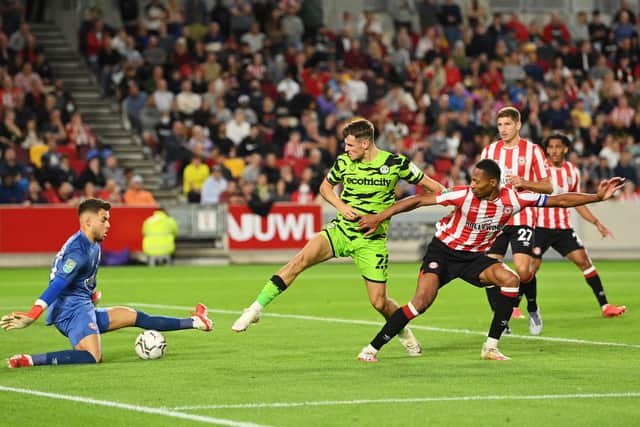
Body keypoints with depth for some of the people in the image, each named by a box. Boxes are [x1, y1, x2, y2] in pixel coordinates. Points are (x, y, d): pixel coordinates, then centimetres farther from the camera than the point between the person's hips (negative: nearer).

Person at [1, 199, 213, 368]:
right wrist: (31, 316, -33)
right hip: (72, 310, -10)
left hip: (84, 309, 10)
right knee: (93, 358, -31)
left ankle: (194, 322, 29)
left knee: (135, 317, 18)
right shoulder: (78, 251, -18)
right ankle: (28, 360, -33)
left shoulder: (93, 246, 14)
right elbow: (57, 284, -27)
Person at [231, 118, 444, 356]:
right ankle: (256, 309, -20)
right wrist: (342, 206, -1)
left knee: (379, 303, -2)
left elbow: (429, 185, 1)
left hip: (372, 240, -2)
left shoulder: (396, 163, -8)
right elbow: (325, 186, 16)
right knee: (301, 260, -23)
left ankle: (404, 332, 32)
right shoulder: (344, 162, 0)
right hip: (341, 230, 2)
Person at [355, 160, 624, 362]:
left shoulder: (512, 199, -15)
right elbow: (419, 200, -17)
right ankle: (372, 349, -15)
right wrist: (380, 217, -17)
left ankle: (491, 347, -13)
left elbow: (559, 200, -10)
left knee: (510, 279, -21)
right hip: (443, 250, -4)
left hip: (473, 257, 4)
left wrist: (598, 197, -15)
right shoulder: (463, 195, -22)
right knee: (422, 301, -22)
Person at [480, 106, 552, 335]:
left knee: (523, 270, -16)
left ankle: (532, 309, 12)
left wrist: (525, 183, -16)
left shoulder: (532, 150, 0)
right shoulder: (489, 150, 10)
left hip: (522, 218, -3)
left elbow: (548, 187, 0)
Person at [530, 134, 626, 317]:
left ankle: (604, 305, 0)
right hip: (540, 226, -4)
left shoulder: (572, 171, 9)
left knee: (584, 261, -4)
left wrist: (597, 223, 12)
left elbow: (577, 202, 18)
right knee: (532, 266, -11)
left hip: (563, 227, 4)